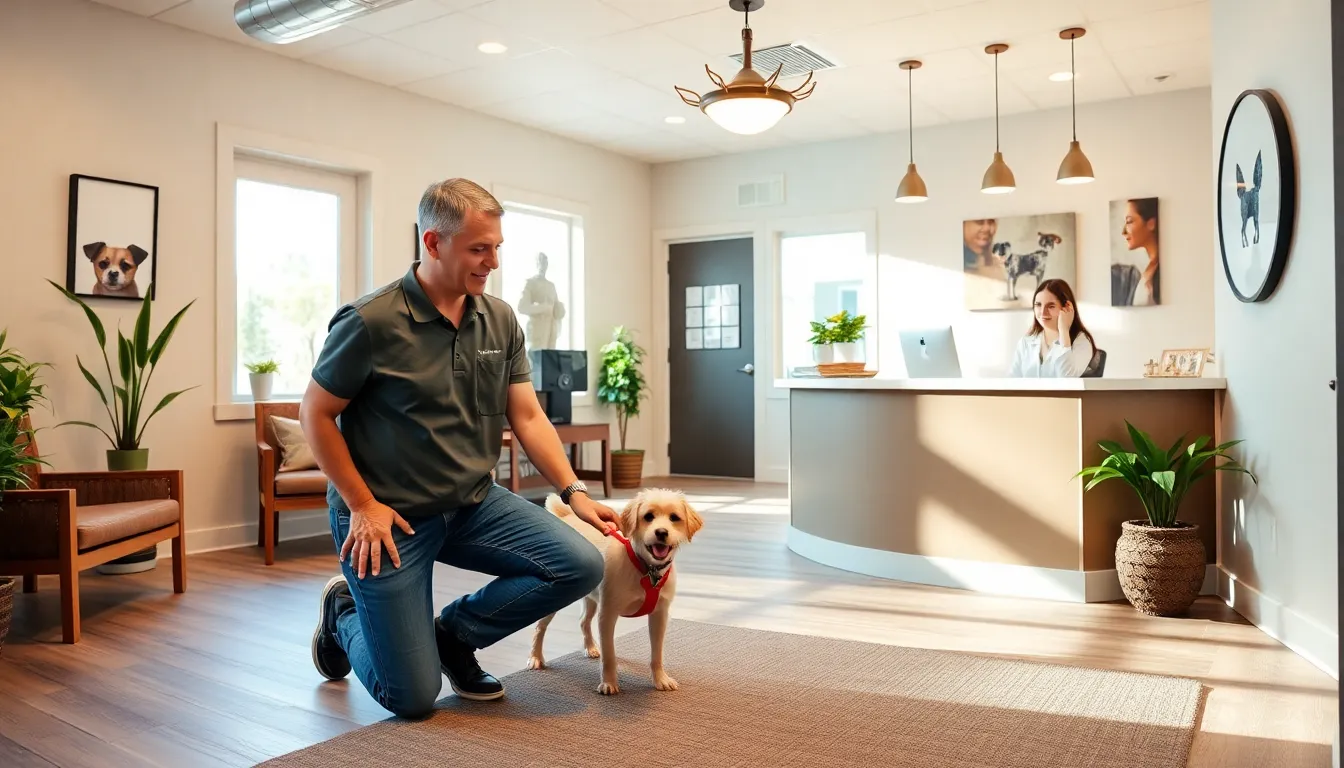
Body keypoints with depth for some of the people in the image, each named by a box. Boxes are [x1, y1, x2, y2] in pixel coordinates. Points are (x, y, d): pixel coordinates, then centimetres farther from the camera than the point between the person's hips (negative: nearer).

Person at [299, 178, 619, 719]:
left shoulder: (501, 320, -1)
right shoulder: (372, 322, -17)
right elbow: (315, 413, -8)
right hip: (390, 514, -5)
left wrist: (574, 492, -9)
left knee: (580, 565, -14)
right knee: (412, 697, -3)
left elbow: (527, 417, 1)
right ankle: (342, 613, 30)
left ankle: (453, 633, 11)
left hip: (473, 502, 5)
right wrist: (362, 506, -12)